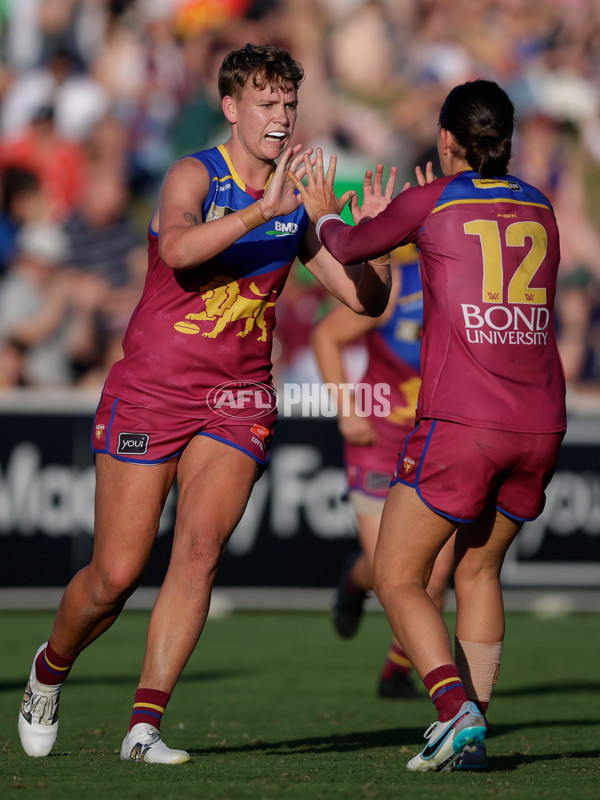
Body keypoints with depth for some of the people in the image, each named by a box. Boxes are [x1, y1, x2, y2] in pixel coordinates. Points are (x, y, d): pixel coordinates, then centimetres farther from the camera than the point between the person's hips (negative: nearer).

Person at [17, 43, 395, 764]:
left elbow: (365, 300, 6)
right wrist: (262, 211, -40)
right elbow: (178, 250, -32)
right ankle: (49, 671, 30)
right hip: (148, 395, -3)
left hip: (236, 405, 4)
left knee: (200, 548, -17)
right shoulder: (194, 176, -10)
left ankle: (144, 726, -14)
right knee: (116, 575, -1)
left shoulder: (297, 201, 6)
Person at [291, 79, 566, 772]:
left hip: (460, 422, -5)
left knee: (398, 579, 4)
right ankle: (473, 718, 12)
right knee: (478, 570, 21)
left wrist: (323, 215, 38)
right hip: (541, 424, 5)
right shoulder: (540, 209, 12)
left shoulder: (430, 203, 0)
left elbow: (350, 248, 16)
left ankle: (456, 708, -15)